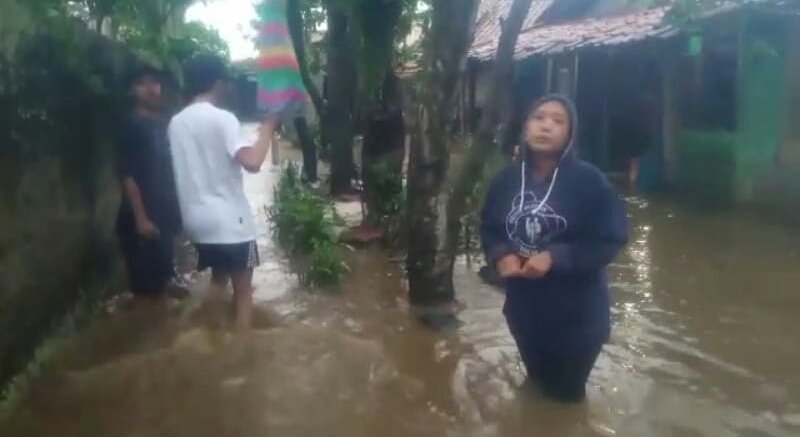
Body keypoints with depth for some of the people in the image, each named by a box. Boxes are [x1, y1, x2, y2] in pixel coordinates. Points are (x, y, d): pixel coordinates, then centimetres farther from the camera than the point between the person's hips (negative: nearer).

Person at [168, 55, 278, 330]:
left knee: (218, 279, 25)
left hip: (197, 219, 7)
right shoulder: (222, 118, -14)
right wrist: (268, 127, -13)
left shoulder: (176, 122, 8)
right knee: (243, 289, 5)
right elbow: (252, 162, -26)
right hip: (229, 220, -7)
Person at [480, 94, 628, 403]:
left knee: (566, 393, 15)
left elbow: (611, 239, -16)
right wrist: (501, 255, -15)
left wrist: (555, 258, -26)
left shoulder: (588, 181, -17)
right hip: (522, 306, 4)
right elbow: (488, 227, 6)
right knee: (537, 385, 27)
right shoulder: (507, 180, -4)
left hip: (576, 313, -4)